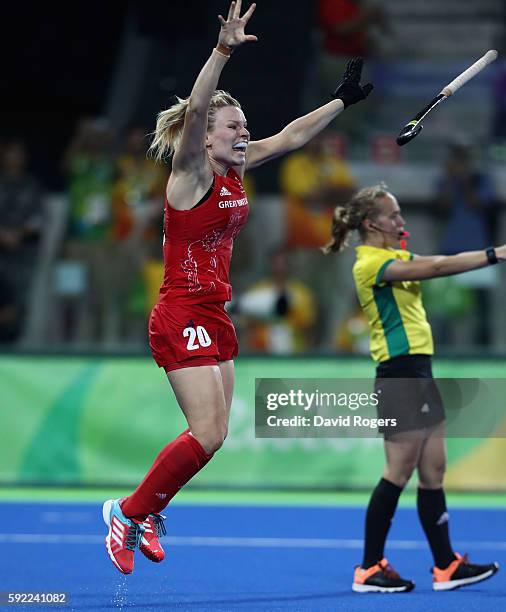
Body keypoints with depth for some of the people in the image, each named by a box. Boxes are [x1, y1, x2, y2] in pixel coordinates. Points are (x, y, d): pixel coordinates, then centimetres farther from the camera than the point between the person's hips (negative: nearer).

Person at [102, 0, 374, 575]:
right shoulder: (190, 173, -11)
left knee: (209, 432, 7)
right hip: (183, 316, -9)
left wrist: (343, 98, 24)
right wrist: (223, 51, -39)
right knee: (209, 433, -13)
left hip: (214, 316, 9)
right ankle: (130, 511, 1)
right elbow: (195, 109, -29)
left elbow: (291, 136, 21)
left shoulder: (235, 171, 10)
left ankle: (147, 513, 20)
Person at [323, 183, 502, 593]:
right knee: (399, 474, -6)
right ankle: (369, 569, 1)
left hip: (418, 373, 10)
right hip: (400, 373, -10)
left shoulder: (396, 255, 18)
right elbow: (434, 268, -22)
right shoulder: (371, 263, -13)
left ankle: (446, 566, 12)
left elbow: (438, 264, 6)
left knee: (433, 471, 9)